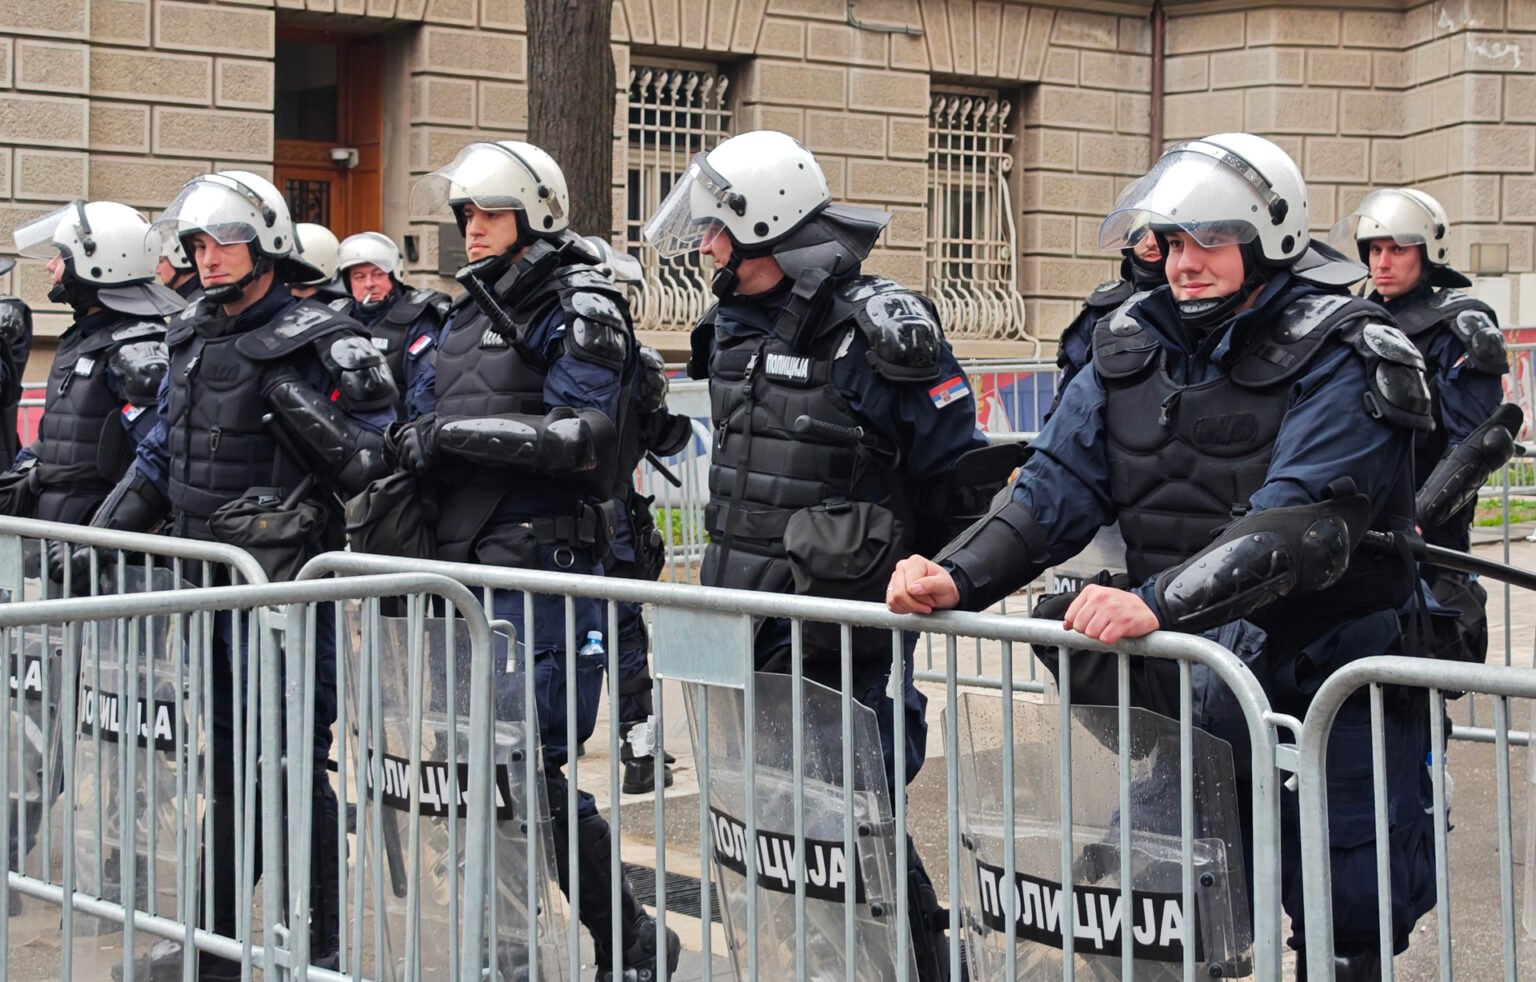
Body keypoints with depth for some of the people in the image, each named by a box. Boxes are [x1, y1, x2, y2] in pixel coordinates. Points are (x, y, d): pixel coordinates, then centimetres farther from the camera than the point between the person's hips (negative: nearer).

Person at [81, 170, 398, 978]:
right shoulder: (192, 338, 13)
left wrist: (306, 414, -23)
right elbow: (159, 458, 21)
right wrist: (100, 534, 18)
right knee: (226, 765, 16)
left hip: (284, 583, -7)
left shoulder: (318, 343, -9)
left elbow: (374, 463, -10)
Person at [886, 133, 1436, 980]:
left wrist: (1158, 602, -39)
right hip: (1182, 690, 5)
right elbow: (1056, 486, 2)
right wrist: (957, 575, -15)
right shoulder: (1134, 346, 6)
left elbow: (1298, 527, -27)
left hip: (1326, 687, -5)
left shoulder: (1342, 361, -13)